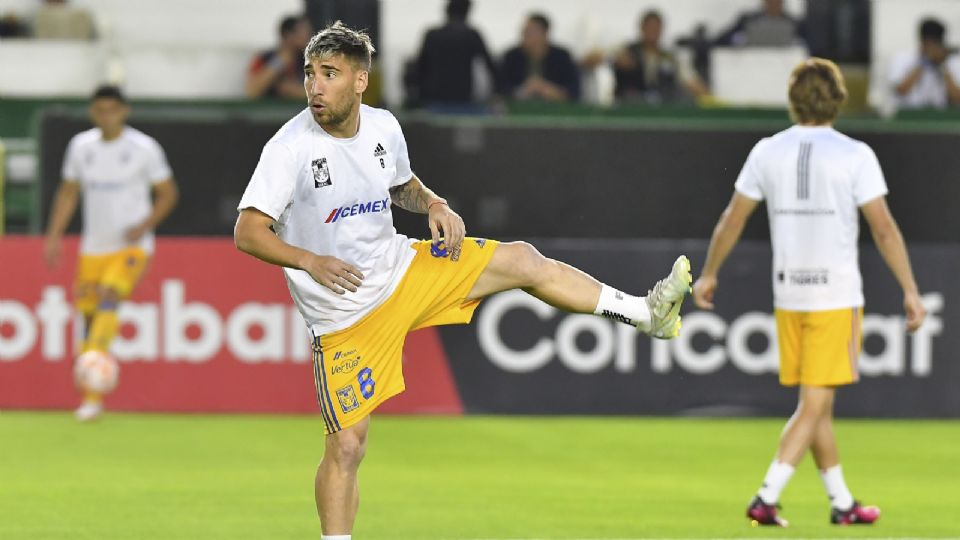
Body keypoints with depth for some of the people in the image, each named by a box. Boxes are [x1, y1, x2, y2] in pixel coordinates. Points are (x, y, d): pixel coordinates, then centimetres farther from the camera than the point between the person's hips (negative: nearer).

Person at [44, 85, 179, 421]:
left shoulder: (144, 148, -6)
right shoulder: (81, 146, 5)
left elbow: (167, 193, 0)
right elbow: (68, 192, 15)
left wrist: (146, 225, -16)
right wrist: (54, 236, 6)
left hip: (132, 246, -5)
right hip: (93, 248, 5)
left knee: (109, 299, -25)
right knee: (88, 314, 3)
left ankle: (93, 393, -33)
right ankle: (90, 399, 19)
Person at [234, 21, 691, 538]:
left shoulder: (383, 127, -4)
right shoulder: (290, 148, -22)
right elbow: (247, 231, -26)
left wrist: (433, 205, -3)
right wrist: (310, 261, -41)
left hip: (401, 267, 5)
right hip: (346, 315, -5)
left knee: (523, 260, 5)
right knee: (346, 445, -8)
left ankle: (648, 312, 19)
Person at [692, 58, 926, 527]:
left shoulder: (767, 152, 3)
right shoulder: (855, 155, -8)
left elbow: (732, 219, 8)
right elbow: (884, 228, -10)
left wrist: (708, 274, 20)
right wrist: (910, 291, -6)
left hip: (788, 295, 4)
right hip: (837, 295, -4)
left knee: (818, 404, 14)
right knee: (814, 405, -3)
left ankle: (842, 502, 21)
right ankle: (766, 497, -14)